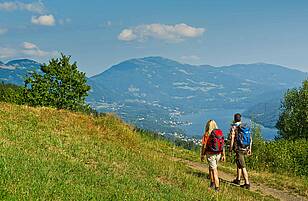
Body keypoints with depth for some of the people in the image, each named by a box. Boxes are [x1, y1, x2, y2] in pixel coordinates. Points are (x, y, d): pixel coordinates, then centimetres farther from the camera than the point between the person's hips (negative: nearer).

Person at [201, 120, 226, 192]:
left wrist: (202, 155, 2)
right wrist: (224, 155, 9)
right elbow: (223, 145, 2)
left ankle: (217, 187, 1)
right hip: (218, 154, 5)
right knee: (211, 167, 25)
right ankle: (212, 183, 32)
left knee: (214, 170, 2)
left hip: (210, 154, -5)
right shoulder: (220, 133, -1)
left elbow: (204, 146, -10)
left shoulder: (206, 134, -13)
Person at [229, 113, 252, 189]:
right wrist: (250, 149, 15)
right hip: (246, 149, 7)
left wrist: (230, 150, -5)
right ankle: (238, 179, 32)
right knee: (239, 163, 23)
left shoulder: (234, 128, -11)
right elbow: (250, 139, 8)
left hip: (239, 149, -7)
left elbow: (232, 140, -13)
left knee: (243, 166, -4)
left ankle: (247, 183, -5)